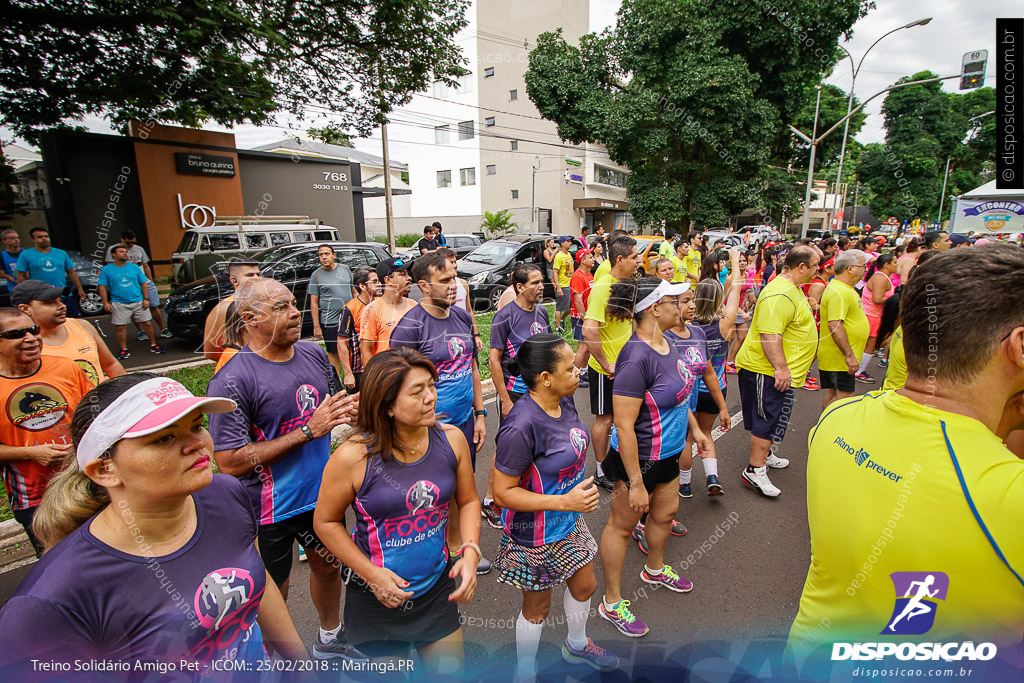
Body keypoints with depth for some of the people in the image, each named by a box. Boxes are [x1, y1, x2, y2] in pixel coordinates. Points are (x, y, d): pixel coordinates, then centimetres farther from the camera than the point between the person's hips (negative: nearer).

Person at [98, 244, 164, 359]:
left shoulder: (134, 267, 9)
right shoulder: (107, 270, 4)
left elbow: (144, 284, 10)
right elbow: (102, 287, 3)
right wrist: (105, 303, -6)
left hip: (138, 302, 2)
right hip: (119, 304, -1)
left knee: (147, 324, 2)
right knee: (120, 327, -1)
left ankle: (153, 345, 14)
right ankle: (124, 350, 9)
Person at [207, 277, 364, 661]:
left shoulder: (313, 354, -3)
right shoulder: (232, 380, -22)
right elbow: (229, 462, -24)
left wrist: (345, 410, -8)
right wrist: (309, 430, -28)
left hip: (322, 492, 6)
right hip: (270, 510, -6)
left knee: (328, 568, 26)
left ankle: (330, 639, 53)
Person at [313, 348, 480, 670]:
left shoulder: (451, 439, -12)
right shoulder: (354, 456, -22)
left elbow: (468, 500, 1)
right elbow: (326, 522, -9)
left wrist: (470, 552, -13)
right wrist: (371, 574, -14)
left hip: (438, 589, 3)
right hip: (378, 599, -3)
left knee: (451, 671, 21)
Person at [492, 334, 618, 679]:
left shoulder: (564, 402, -9)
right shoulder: (521, 427, -35)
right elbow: (503, 492, -27)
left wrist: (581, 494, 18)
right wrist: (565, 501, -31)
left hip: (569, 521, 8)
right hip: (537, 536, -7)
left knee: (584, 586, 27)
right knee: (538, 606, 17)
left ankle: (576, 645, 59)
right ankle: (525, 672, 48)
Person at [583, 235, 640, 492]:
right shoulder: (602, 288, -22)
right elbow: (589, 330, -33)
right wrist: (606, 365, -26)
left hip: (624, 366, 8)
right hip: (606, 370, -8)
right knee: (605, 418, 6)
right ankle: (602, 472, 23)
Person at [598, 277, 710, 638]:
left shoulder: (666, 342, -1)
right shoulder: (636, 358, -31)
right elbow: (624, 425, -29)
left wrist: (696, 429, 20)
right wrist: (635, 483, -25)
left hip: (667, 453, 9)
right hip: (639, 459, -9)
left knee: (665, 513, 27)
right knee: (622, 526, 11)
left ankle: (654, 569, 56)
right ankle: (611, 603, 32)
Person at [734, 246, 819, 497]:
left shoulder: (792, 288, 14)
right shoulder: (780, 295, -23)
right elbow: (769, 335, -30)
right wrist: (780, 367, -30)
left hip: (779, 370, 11)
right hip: (768, 370, -11)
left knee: (771, 418, 22)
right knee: (768, 419, -5)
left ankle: (764, 454, 38)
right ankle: (755, 470, 3)